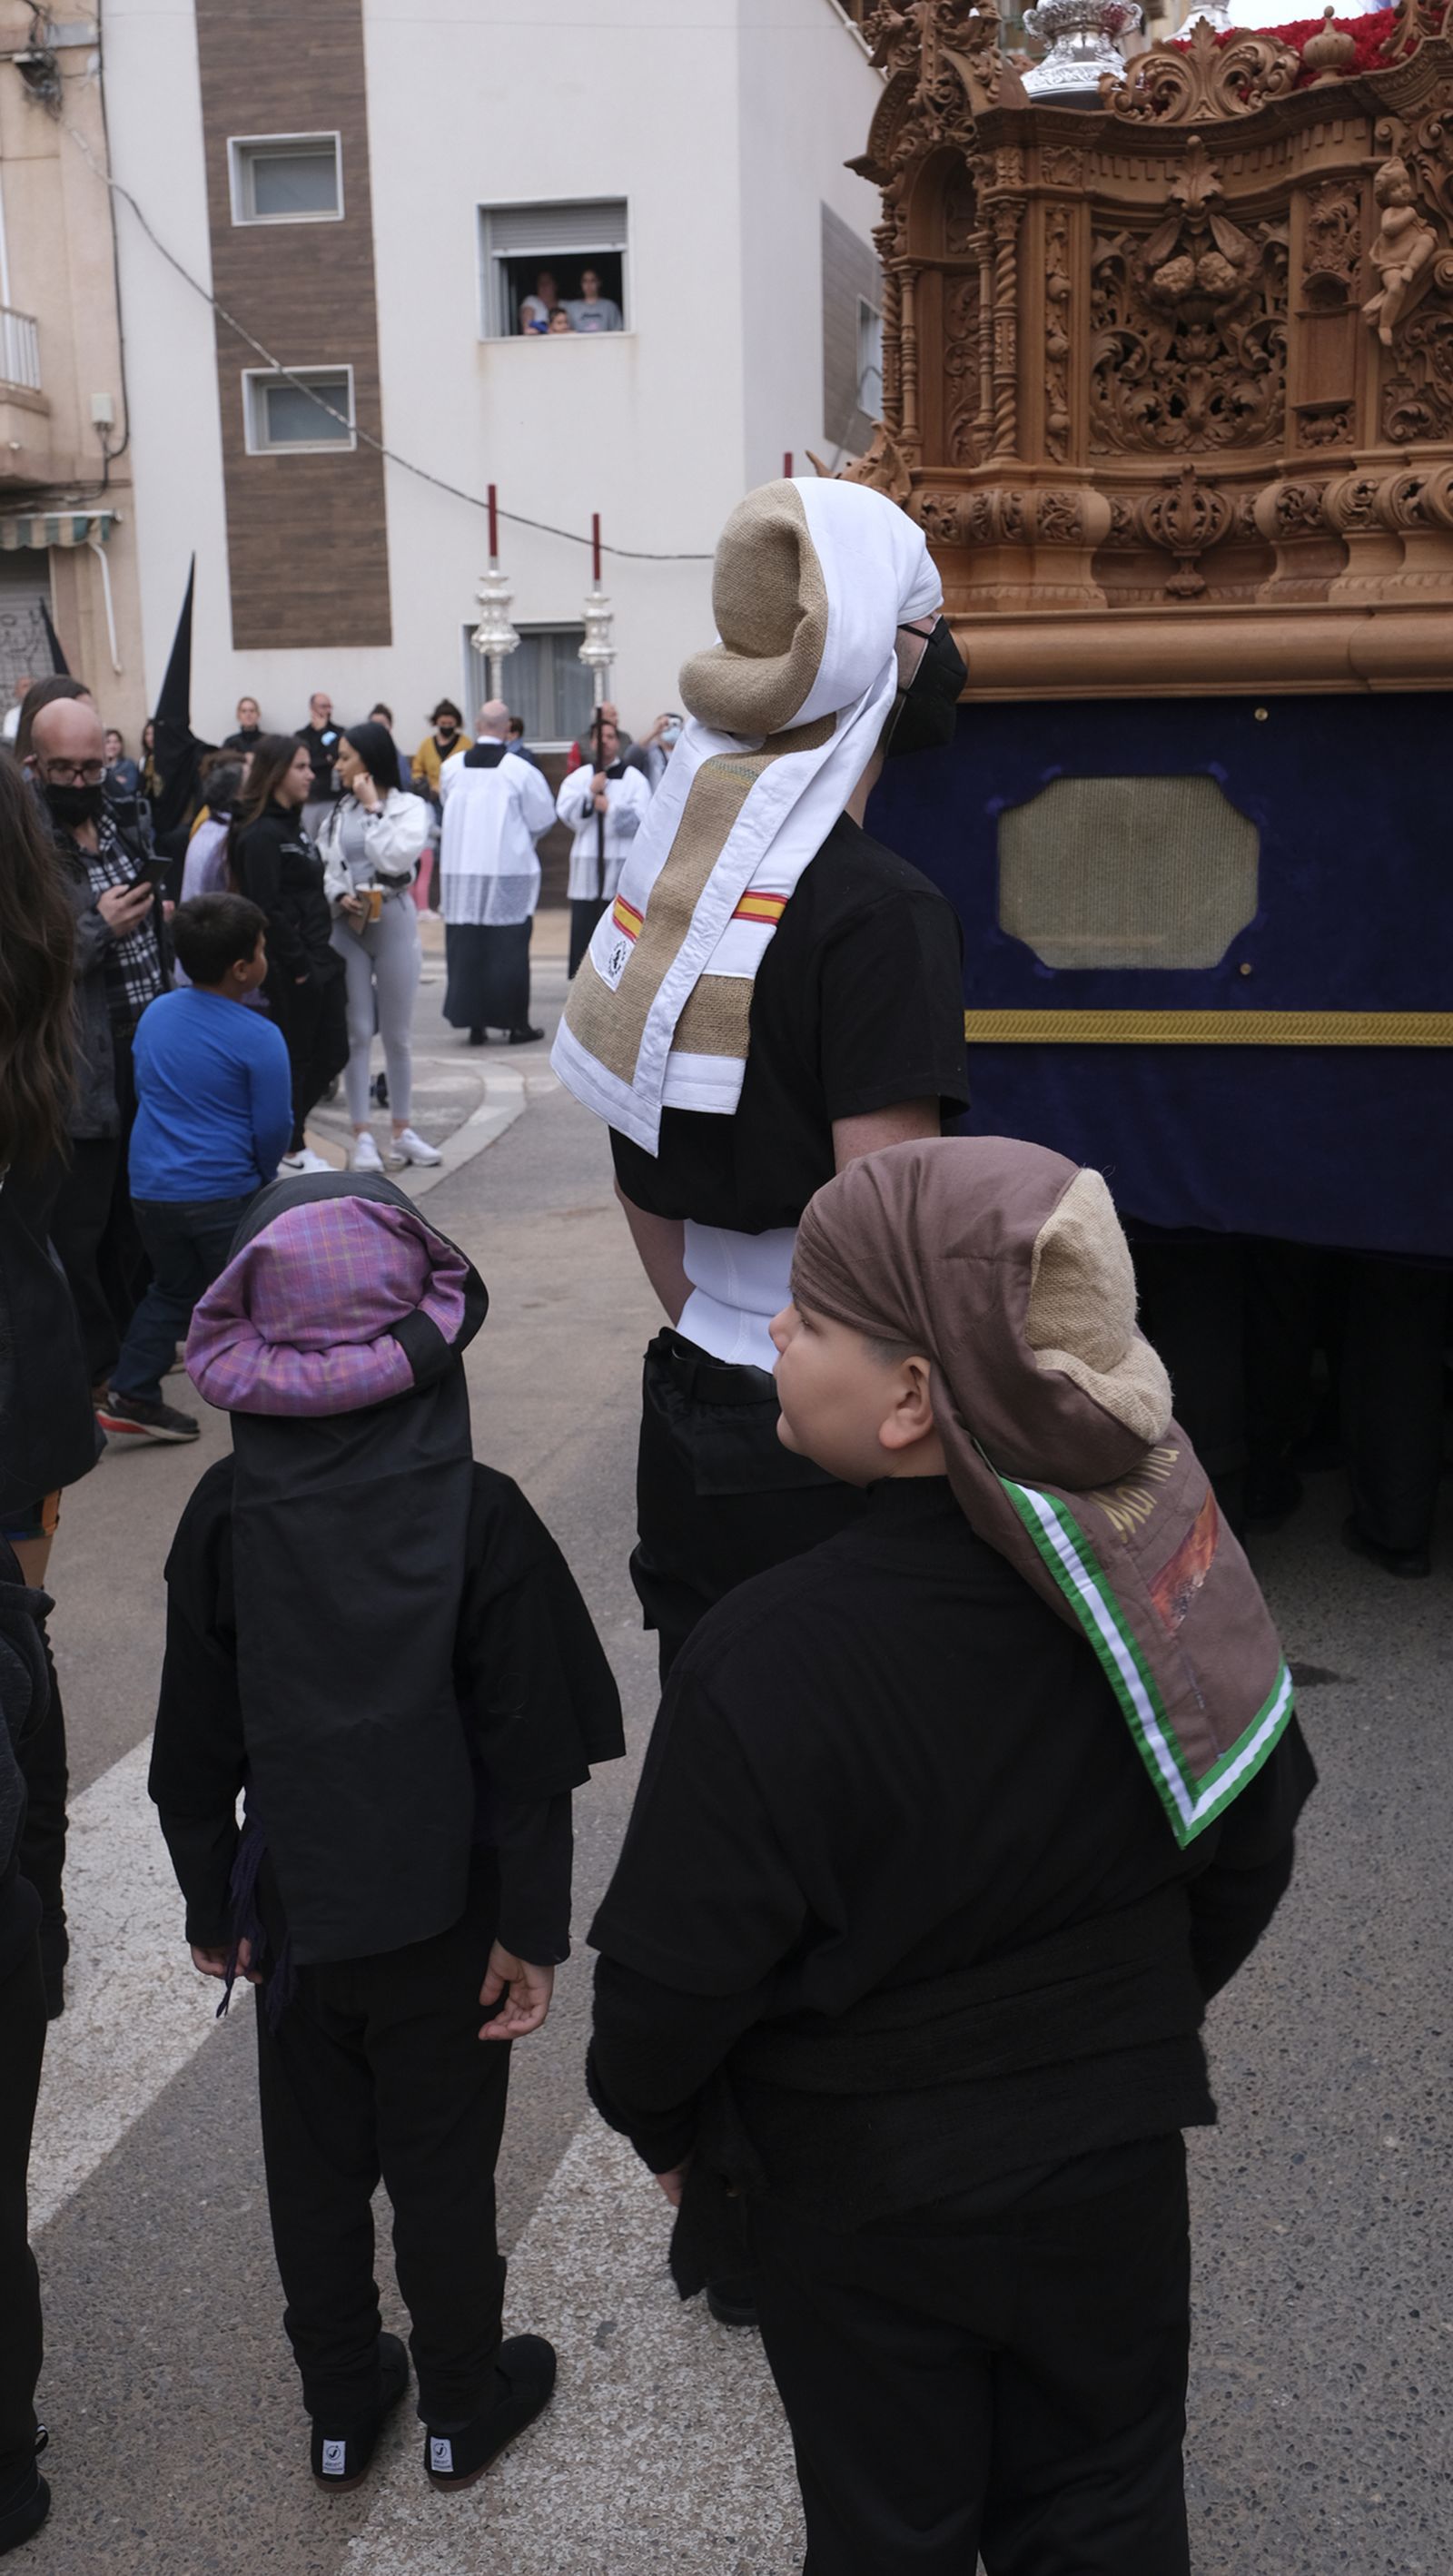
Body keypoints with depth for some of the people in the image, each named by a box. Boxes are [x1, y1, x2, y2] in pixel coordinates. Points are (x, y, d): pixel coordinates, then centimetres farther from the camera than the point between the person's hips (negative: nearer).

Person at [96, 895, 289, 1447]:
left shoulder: (156, 1013, 3)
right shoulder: (258, 1038, -16)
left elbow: (143, 1090, 13)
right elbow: (274, 1127, -12)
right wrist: (263, 1173, 9)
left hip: (151, 1188, 6)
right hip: (223, 1193, -6)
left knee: (171, 1290, 21)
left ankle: (130, 1398, 19)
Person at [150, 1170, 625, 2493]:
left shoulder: (224, 1515, -13)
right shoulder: (480, 1516, -19)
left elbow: (196, 1741, -4)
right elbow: (529, 1744, -15)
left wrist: (211, 1902, 9)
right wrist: (532, 1926, -4)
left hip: (296, 1904, 2)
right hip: (442, 1908, -2)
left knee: (316, 2162, 20)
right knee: (444, 2163, 16)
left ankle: (340, 2408, 37)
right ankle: (462, 2407, 35)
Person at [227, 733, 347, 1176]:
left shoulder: (291, 826, 15)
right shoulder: (260, 835, -16)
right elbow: (267, 909, -20)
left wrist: (322, 953, 11)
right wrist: (297, 964, -18)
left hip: (317, 959, 9)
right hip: (289, 968, -9)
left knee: (333, 1052, 11)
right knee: (295, 1056, 3)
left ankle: (287, 1129, 26)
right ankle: (292, 1146, 17)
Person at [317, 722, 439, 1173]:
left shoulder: (409, 807, -2)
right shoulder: (338, 813, 8)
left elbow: (396, 857, -17)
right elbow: (325, 868, 8)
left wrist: (374, 806, -11)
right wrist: (339, 896, -11)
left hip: (393, 921, -2)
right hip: (347, 926, 2)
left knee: (397, 1033, 8)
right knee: (358, 1032, 1)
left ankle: (402, 1131, 19)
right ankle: (362, 1135, 5)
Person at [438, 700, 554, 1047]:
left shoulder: (451, 768, -1)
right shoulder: (520, 770, -10)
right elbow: (543, 818, -2)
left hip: (459, 868, 3)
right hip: (508, 868, -3)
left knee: (465, 945, 8)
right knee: (508, 948, 3)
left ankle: (473, 1022, 10)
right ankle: (515, 1024, 7)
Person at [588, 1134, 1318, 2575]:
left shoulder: (771, 1667, -34)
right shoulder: (1165, 1546, -19)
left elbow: (675, 1969, -21)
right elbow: (1249, 1846, -3)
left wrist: (654, 2119, 1)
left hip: (865, 2198, -3)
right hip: (1119, 2147, 4)